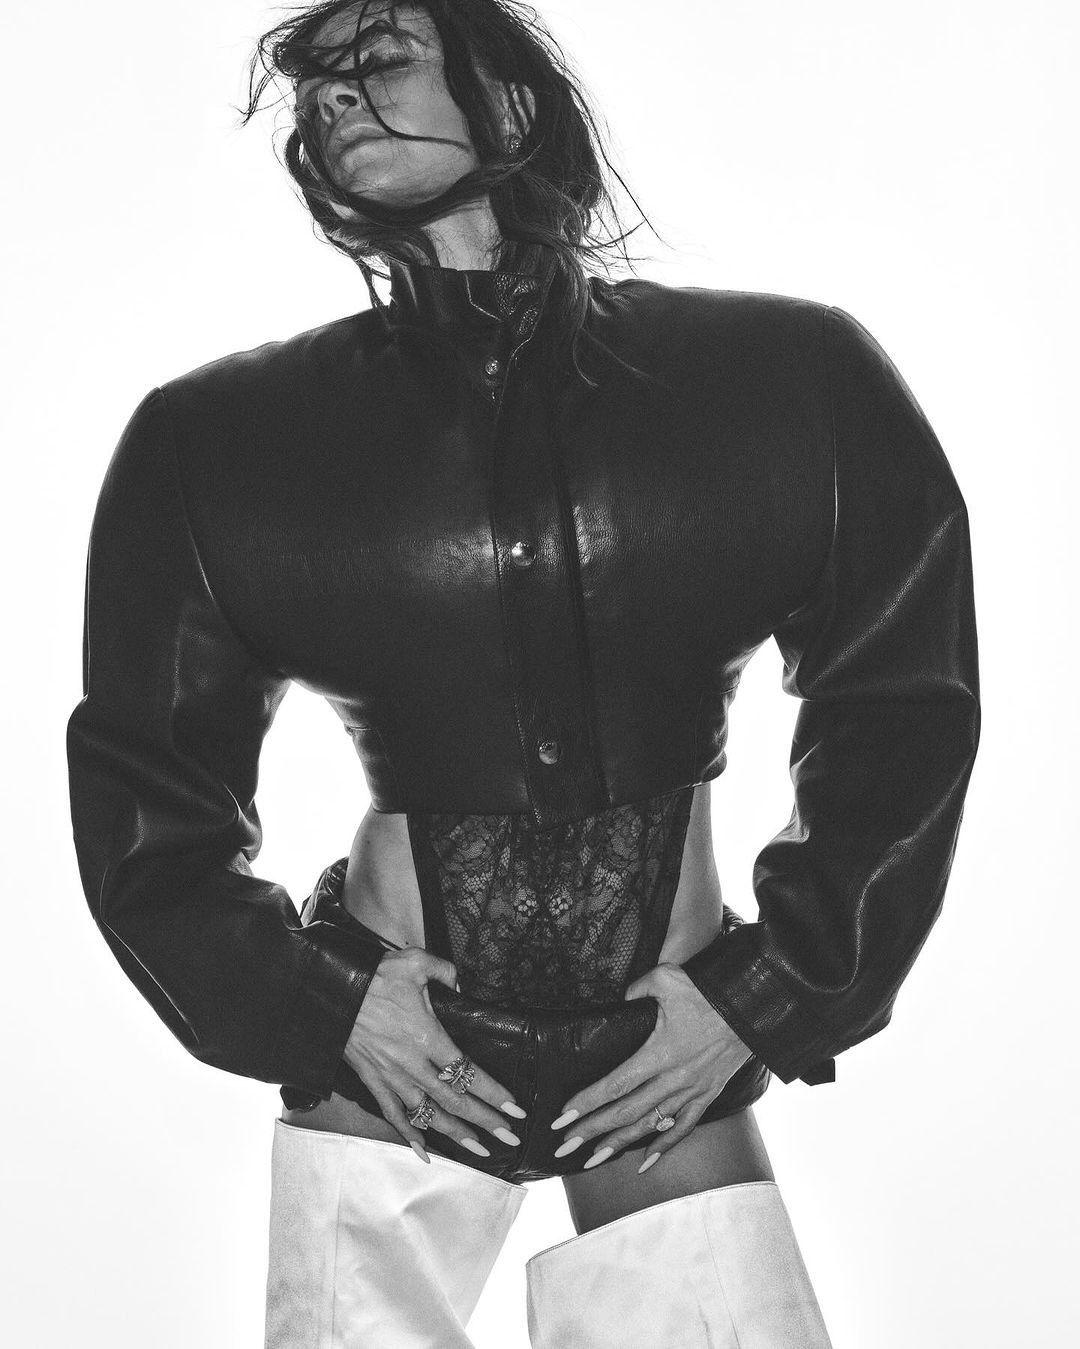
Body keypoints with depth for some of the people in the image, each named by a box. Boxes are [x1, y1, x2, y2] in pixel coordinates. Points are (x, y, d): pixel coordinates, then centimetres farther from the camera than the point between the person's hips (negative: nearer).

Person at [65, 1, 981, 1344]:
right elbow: (143, 789, 4)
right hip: (380, 1065, 0)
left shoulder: (791, 382, -4)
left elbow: (901, 723, 2)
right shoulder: (215, 440, -3)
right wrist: (320, 1011, -5)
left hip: (670, 1068, 0)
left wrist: (768, 997, -3)